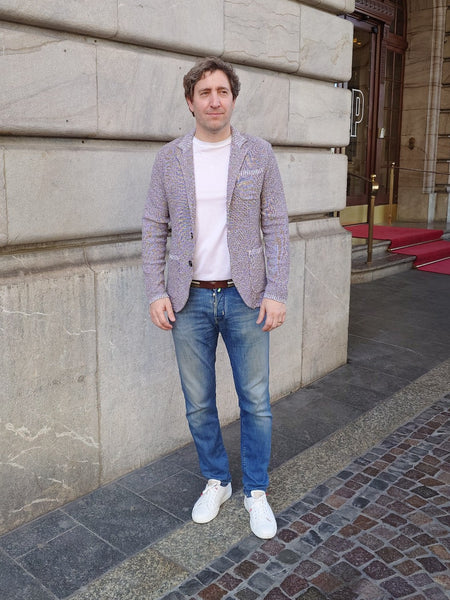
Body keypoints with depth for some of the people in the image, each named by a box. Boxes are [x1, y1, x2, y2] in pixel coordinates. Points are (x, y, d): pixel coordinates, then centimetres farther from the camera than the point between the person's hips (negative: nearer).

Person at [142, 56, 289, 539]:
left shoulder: (259, 154, 0)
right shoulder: (170, 158, 2)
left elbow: (276, 227, -1)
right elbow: (154, 229, 4)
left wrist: (276, 293, -8)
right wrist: (156, 292, -4)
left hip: (245, 299, -1)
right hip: (189, 300, 1)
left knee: (256, 402, 7)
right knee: (199, 404, 12)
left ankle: (255, 492, 27)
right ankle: (215, 482, 34)